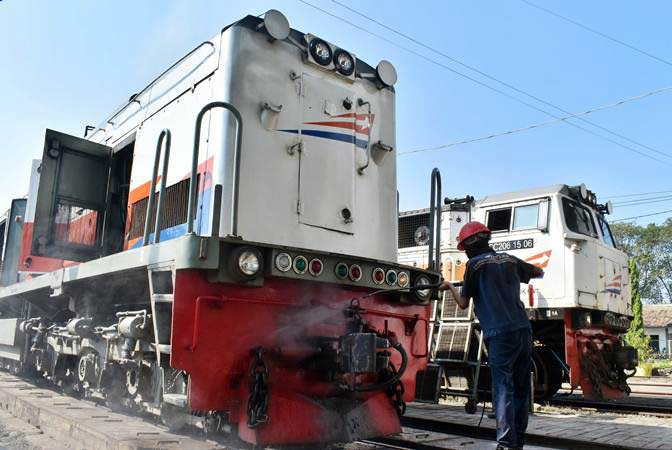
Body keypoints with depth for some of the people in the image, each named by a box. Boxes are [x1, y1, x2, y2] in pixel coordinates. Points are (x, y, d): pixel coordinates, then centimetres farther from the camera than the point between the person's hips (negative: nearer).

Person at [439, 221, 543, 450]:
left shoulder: (475, 264, 1)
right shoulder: (509, 260, 17)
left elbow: (463, 303, 9)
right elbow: (539, 272, 36)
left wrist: (450, 287, 26)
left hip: (500, 335, -6)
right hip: (524, 331, 6)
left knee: (503, 390, -7)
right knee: (520, 390, 11)